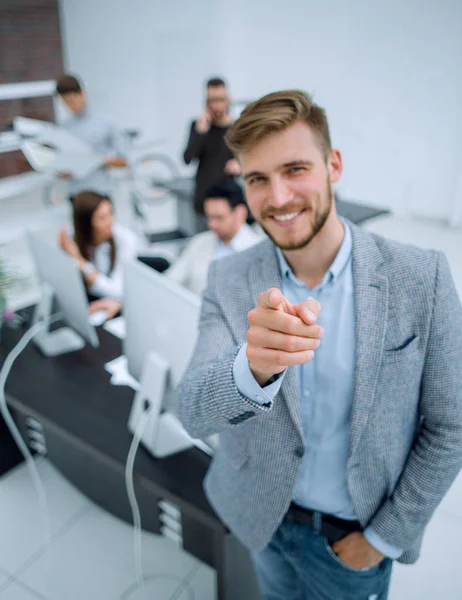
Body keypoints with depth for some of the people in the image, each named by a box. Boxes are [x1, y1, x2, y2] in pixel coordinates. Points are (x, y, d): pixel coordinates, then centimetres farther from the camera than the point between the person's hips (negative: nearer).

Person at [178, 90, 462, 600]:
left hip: (354, 538, -1)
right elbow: (194, 414, -24)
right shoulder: (228, 281, -15)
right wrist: (253, 367, -45)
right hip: (264, 519, 2)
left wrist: (388, 535, -7)